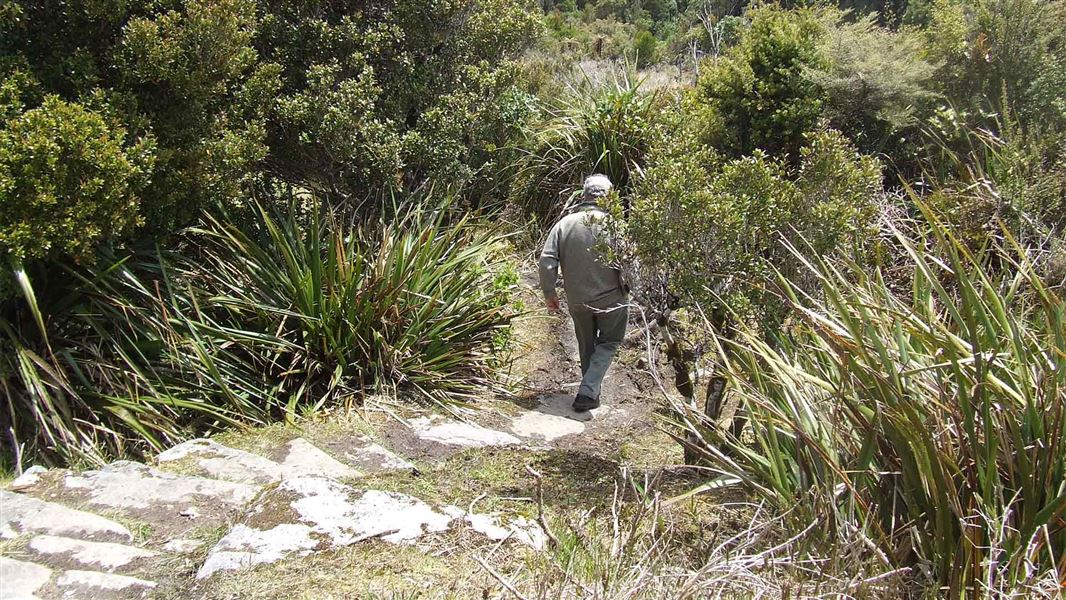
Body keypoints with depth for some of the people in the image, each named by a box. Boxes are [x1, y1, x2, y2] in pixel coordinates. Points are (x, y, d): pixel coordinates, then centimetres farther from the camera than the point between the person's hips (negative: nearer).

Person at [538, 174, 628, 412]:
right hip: (610, 298, -3)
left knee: (586, 346, 21)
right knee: (608, 343, 14)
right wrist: (628, 289, 3)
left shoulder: (565, 223, -5)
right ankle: (587, 392, 1)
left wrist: (549, 292, 3)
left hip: (577, 300, 3)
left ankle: (591, 392, 34)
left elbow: (546, 260, -8)